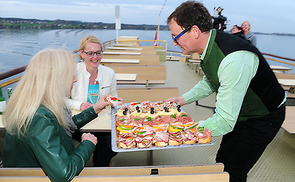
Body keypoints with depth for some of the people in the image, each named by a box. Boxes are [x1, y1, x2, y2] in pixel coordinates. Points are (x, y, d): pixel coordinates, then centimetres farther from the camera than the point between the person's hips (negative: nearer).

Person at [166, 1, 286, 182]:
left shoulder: (234, 60, -39)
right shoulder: (210, 45, -10)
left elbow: (225, 122, -35)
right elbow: (209, 82, 11)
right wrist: (182, 99, 3)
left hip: (263, 119, -8)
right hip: (241, 113, 8)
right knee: (222, 162, 18)